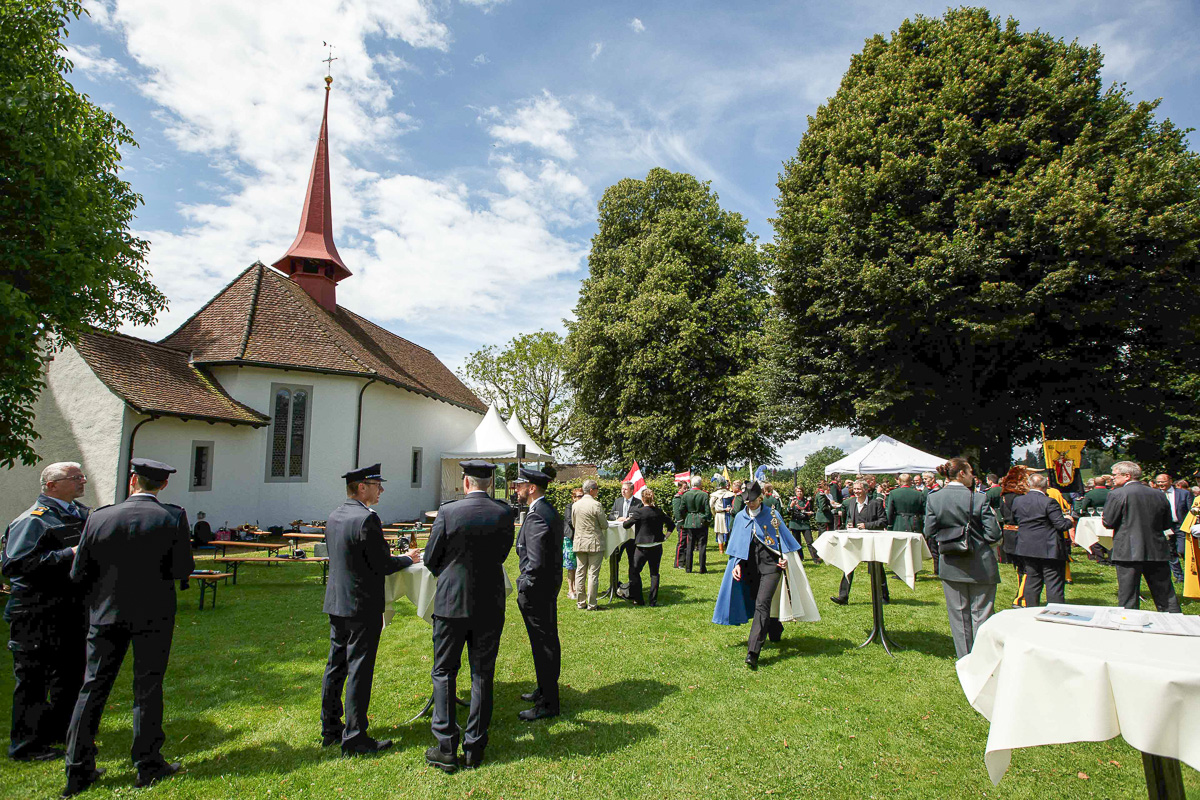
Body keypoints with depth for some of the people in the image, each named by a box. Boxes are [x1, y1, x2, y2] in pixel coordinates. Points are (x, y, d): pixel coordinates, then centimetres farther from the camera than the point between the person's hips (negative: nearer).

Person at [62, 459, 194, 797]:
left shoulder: (99, 516, -6)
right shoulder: (173, 517, -12)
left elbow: (78, 573, -1)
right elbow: (183, 569, -11)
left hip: (106, 615, 2)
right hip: (154, 615, -2)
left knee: (93, 687, 13)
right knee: (147, 689, 8)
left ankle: (78, 771, 20)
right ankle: (148, 765, 17)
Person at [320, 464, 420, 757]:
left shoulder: (334, 516, 7)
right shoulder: (367, 518, -21)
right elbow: (382, 566, -18)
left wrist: (387, 555, 17)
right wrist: (408, 559, 0)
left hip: (336, 602, 9)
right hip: (362, 606, -9)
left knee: (335, 666, 17)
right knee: (359, 670, 1)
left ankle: (330, 729, 29)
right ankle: (355, 738, 9)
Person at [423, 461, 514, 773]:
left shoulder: (448, 512, -12)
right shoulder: (505, 513, -6)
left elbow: (430, 559, -3)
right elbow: (502, 554, 6)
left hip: (451, 602, -2)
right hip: (490, 605, 2)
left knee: (444, 672, 12)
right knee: (482, 675, 12)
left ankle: (446, 748, 12)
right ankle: (474, 748, 20)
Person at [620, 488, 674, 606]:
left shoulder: (639, 512, -13)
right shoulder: (659, 511, 2)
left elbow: (626, 525, -7)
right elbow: (671, 525, 10)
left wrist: (624, 521, 14)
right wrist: (665, 536, 16)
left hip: (643, 547, -4)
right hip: (657, 546, 5)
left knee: (635, 572, 10)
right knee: (654, 573, 10)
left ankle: (638, 599, 11)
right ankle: (653, 600, 10)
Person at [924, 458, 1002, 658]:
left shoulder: (933, 499, -5)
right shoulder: (979, 499, -14)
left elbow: (929, 532, -2)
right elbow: (994, 534, -11)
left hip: (951, 565, 3)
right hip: (980, 565, -3)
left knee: (958, 614, 13)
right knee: (981, 613, 8)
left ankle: (965, 658, 22)